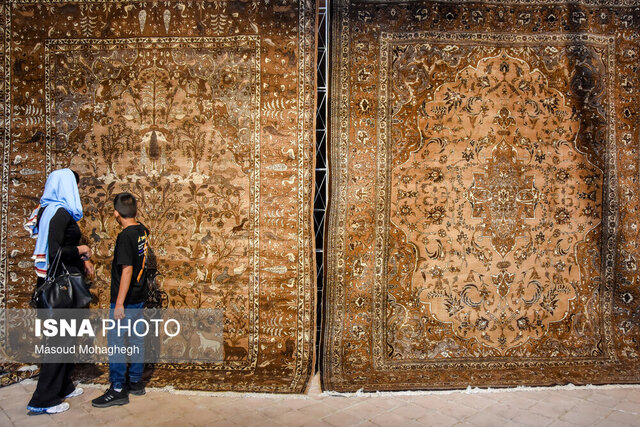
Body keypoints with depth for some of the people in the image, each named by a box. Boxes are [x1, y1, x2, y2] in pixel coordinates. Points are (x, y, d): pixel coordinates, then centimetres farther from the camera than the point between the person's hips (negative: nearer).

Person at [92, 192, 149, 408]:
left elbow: (127, 270, -23)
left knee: (115, 343, 1)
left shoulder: (125, 236, -20)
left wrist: (119, 303, -20)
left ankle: (118, 390, 8)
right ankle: (135, 382, 27)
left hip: (125, 300, -8)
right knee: (136, 339, 16)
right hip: (139, 297, 8)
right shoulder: (143, 231, 4)